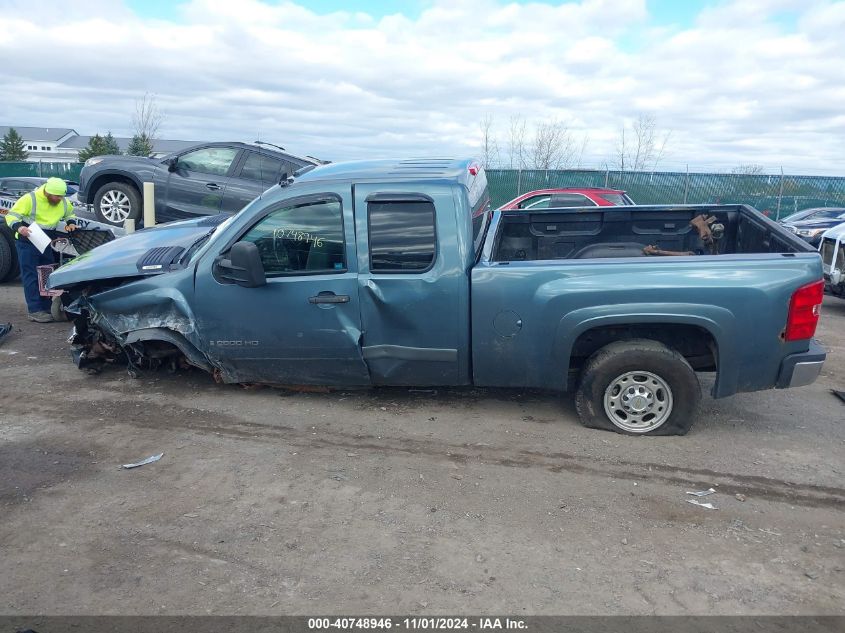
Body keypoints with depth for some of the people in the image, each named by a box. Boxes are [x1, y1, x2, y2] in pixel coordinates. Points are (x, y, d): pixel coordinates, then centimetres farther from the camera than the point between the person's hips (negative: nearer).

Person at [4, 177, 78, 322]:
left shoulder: (63, 202, -1)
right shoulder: (30, 199, -18)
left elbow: (70, 213, 21)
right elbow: (11, 215, -15)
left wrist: (71, 223, -1)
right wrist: (19, 227, -35)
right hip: (27, 242, -7)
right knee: (31, 276, -8)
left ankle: (47, 308, 20)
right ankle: (35, 311, -7)